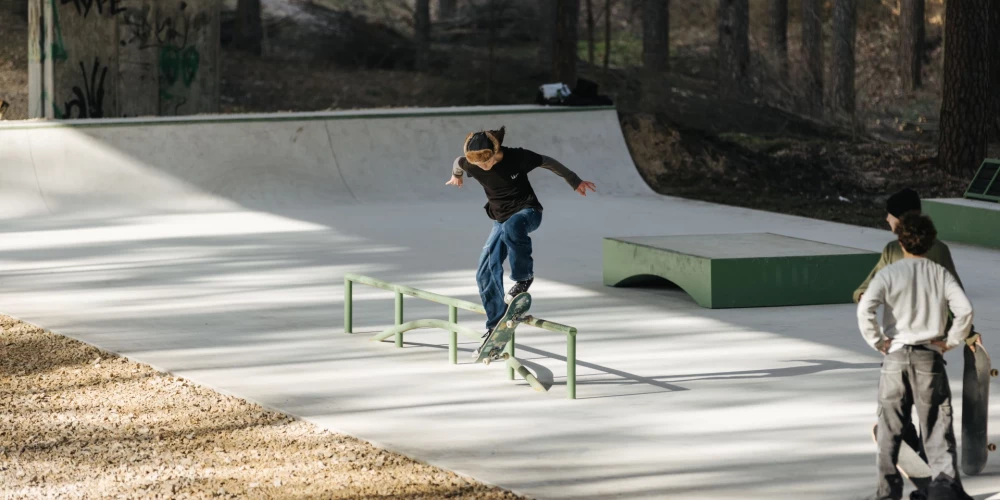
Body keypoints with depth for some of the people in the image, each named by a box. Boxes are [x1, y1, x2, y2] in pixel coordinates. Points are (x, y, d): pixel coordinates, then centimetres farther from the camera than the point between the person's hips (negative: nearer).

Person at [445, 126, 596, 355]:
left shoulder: (517, 157, -22)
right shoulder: (470, 163, -12)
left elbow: (549, 163, -7)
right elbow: (458, 163, 13)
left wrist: (575, 182, 2)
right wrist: (456, 176, 36)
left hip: (527, 211, -5)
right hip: (501, 219, 5)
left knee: (511, 227, -41)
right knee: (486, 272, -4)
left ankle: (524, 277, -21)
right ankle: (495, 328, 7)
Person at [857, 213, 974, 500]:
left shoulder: (888, 274, -2)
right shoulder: (941, 274, 2)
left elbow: (865, 308, -17)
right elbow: (964, 309, -10)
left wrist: (877, 341, -5)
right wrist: (951, 341, 0)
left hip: (895, 357, 0)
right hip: (930, 357, 0)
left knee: (890, 426, 11)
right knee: (937, 426, 2)